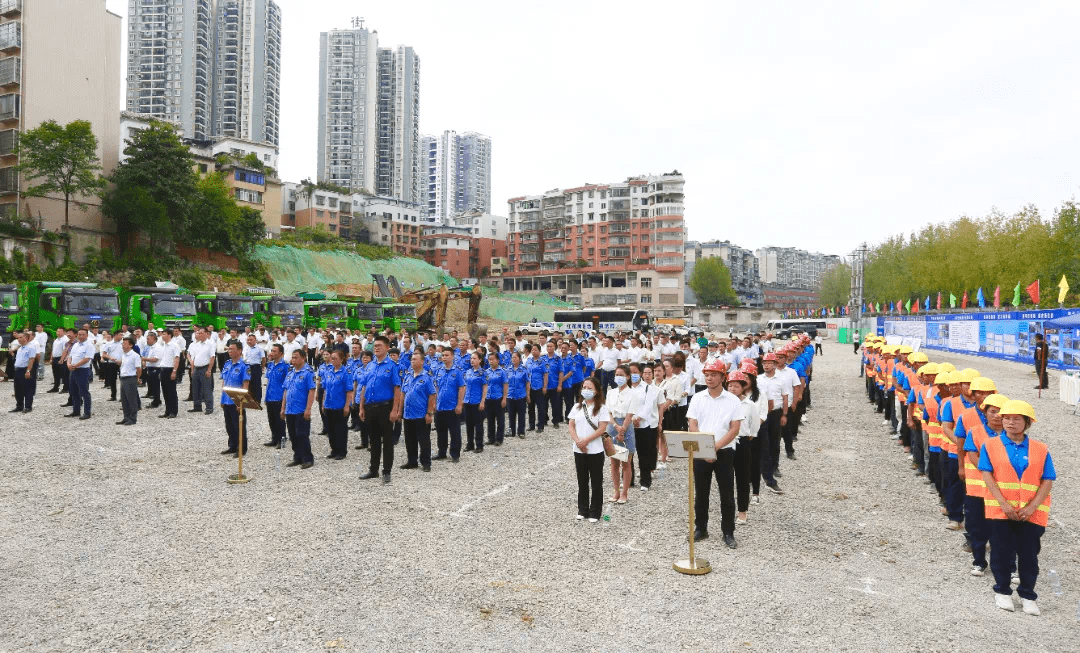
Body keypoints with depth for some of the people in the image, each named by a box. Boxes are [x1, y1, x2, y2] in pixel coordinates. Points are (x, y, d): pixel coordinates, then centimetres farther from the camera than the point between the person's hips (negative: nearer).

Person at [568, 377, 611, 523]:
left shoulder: (601, 408, -6)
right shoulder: (577, 407, 7)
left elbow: (602, 429, -13)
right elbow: (571, 426, 4)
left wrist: (585, 441, -17)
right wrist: (578, 441, -12)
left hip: (595, 451, -4)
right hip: (579, 451, 4)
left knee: (596, 483, 4)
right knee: (582, 482, 13)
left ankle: (595, 513, 14)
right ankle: (583, 510, 24)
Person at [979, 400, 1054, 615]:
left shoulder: (1040, 450, 3)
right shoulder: (990, 446, 0)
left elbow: (1048, 481, 0)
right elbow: (987, 475, -6)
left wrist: (1032, 506, -12)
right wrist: (1004, 504, -15)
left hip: (1031, 513, 1)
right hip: (1000, 510, -1)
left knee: (1029, 554, 7)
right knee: (1002, 552, 7)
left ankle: (1027, 595, 24)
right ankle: (1002, 591, 25)